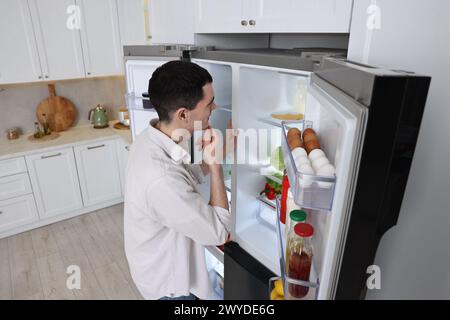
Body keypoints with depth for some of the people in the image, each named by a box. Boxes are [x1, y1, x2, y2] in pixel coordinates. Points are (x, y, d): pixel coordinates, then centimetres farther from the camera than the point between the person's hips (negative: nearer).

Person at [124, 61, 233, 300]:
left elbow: (194, 176, 4)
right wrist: (214, 161, -28)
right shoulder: (162, 180, -42)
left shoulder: (152, 137, -13)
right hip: (167, 282, -7)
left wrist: (207, 156, -14)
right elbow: (220, 232, -28)